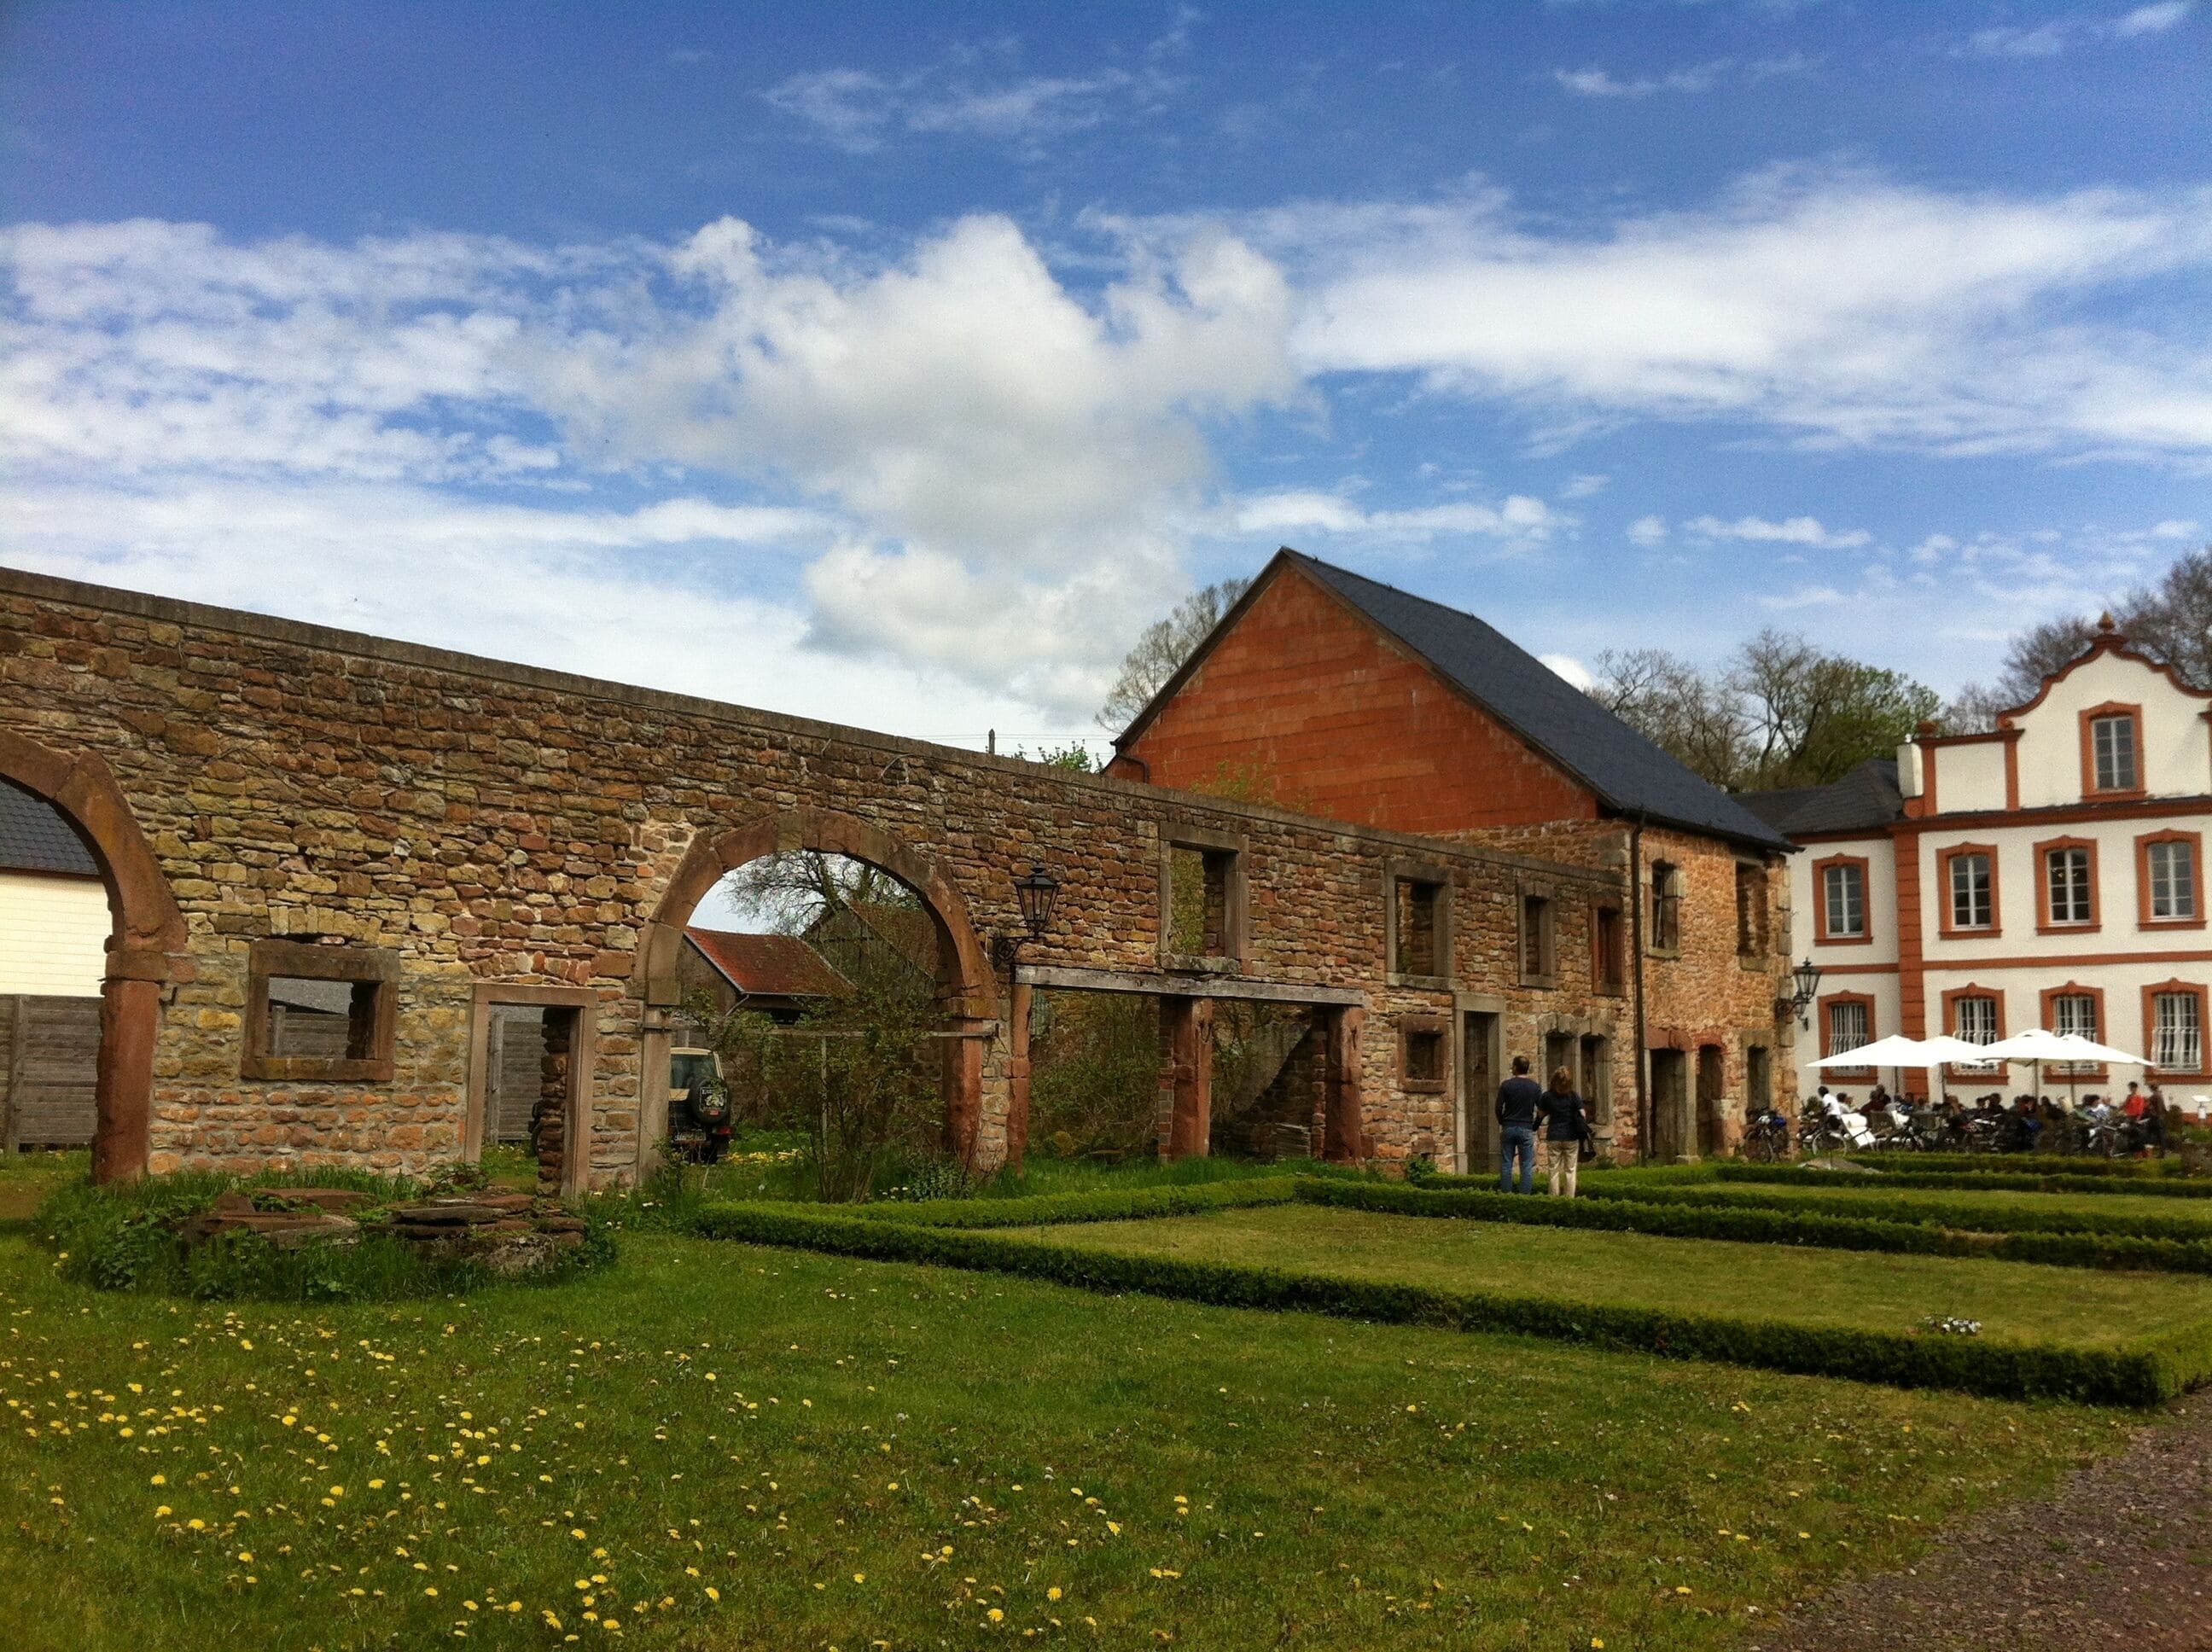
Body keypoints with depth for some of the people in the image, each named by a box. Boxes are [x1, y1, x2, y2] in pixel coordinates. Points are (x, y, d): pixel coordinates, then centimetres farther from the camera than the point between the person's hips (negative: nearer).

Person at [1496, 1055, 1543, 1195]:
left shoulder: (1506, 1085, -4)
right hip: (1527, 1129, 0)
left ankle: (1506, 1192, 7)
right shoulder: (1535, 1086, -2)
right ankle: (1525, 1193, -1)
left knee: (1506, 1163, 7)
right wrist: (1535, 1125, 11)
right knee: (1527, 1165, 3)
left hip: (1509, 1127, 0)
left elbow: (1498, 1107, -4)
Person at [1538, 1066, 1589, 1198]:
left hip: (1553, 1137, 0)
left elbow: (1542, 1114, 6)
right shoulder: (1574, 1097, -4)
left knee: (1554, 1171, 6)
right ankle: (1570, 1199, 8)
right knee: (1570, 1170, 7)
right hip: (1571, 1137, 0)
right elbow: (1582, 1116, -8)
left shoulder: (1547, 1096, -2)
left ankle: (1554, 1199, 7)